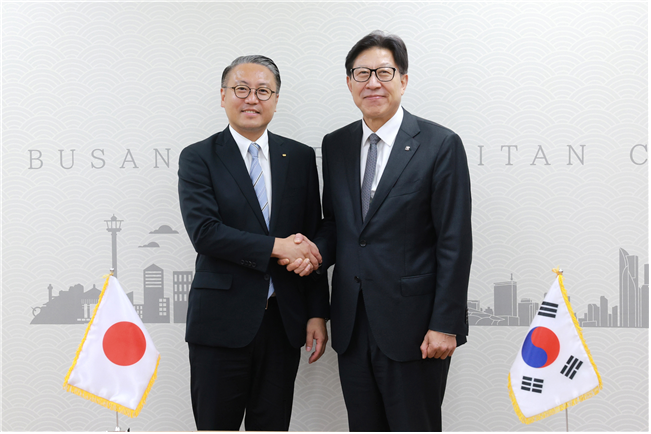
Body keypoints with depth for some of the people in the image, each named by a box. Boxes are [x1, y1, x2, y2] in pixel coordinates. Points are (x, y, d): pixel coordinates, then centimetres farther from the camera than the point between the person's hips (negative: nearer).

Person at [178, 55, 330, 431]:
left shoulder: (301, 157, 8)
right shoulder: (198, 158, 0)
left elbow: (312, 240, 8)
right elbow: (203, 231, -14)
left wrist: (317, 314, 3)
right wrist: (276, 247, -17)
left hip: (284, 322, 3)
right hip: (221, 322, -2)